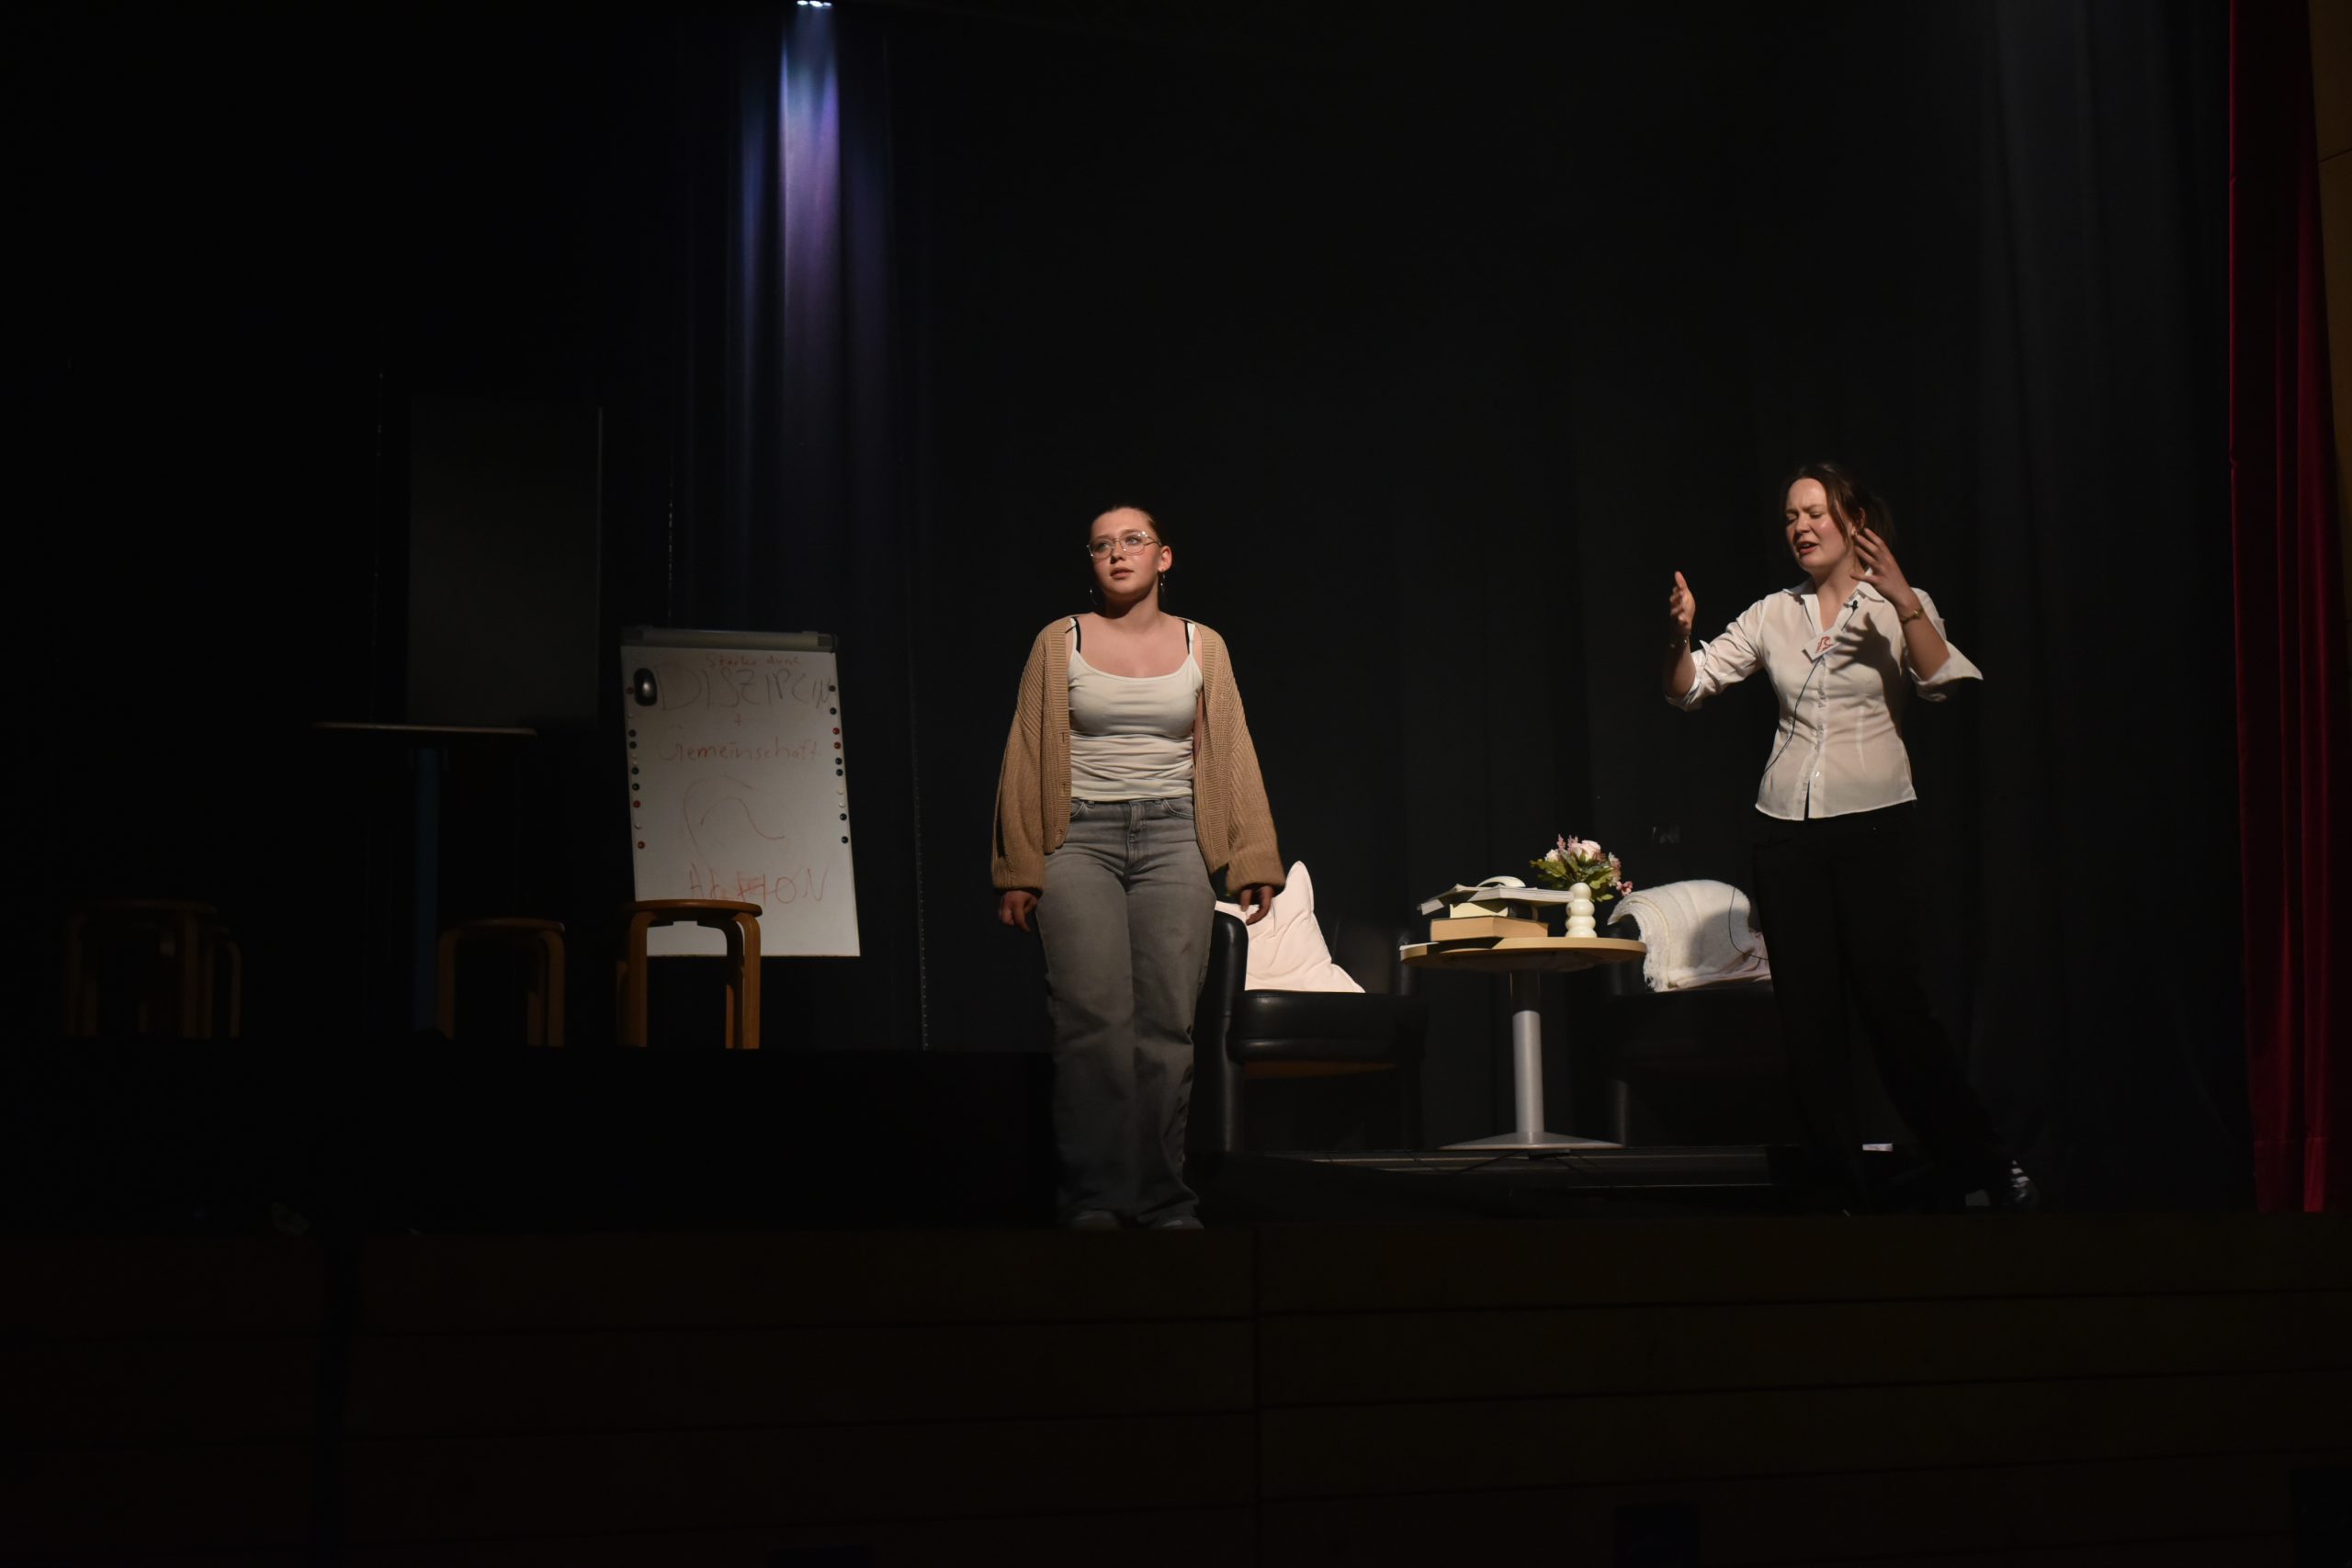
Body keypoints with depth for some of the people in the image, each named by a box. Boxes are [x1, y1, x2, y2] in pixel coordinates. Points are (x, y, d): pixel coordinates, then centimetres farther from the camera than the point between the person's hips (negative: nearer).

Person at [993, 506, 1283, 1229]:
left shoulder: (1202, 646, 11)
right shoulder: (1059, 643, 6)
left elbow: (1231, 757, 10)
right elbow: (1026, 759, 6)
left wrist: (1253, 863, 5)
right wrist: (1019, 871, 1)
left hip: (1173, 837, 2)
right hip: (1081, 836, -1)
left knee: (1168, 1024, -3)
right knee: (1093, 1021, -11)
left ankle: (1164, 1201, 2)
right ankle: (1095, 1197, -6)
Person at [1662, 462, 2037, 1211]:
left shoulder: (1899, 607, 3)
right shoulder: (1773, 615, 11)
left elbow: (1942, 683, -14)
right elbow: (1690, 687, 4)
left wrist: (1904, 602, -26)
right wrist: (1679, 635, -16)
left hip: (1874, 822, -4)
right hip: (1787, 831, 4)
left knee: (1893, 1004, -8)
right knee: (1806, 1015, 3)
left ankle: (1987, 1165, 4)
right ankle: (1840, 1182, 13)